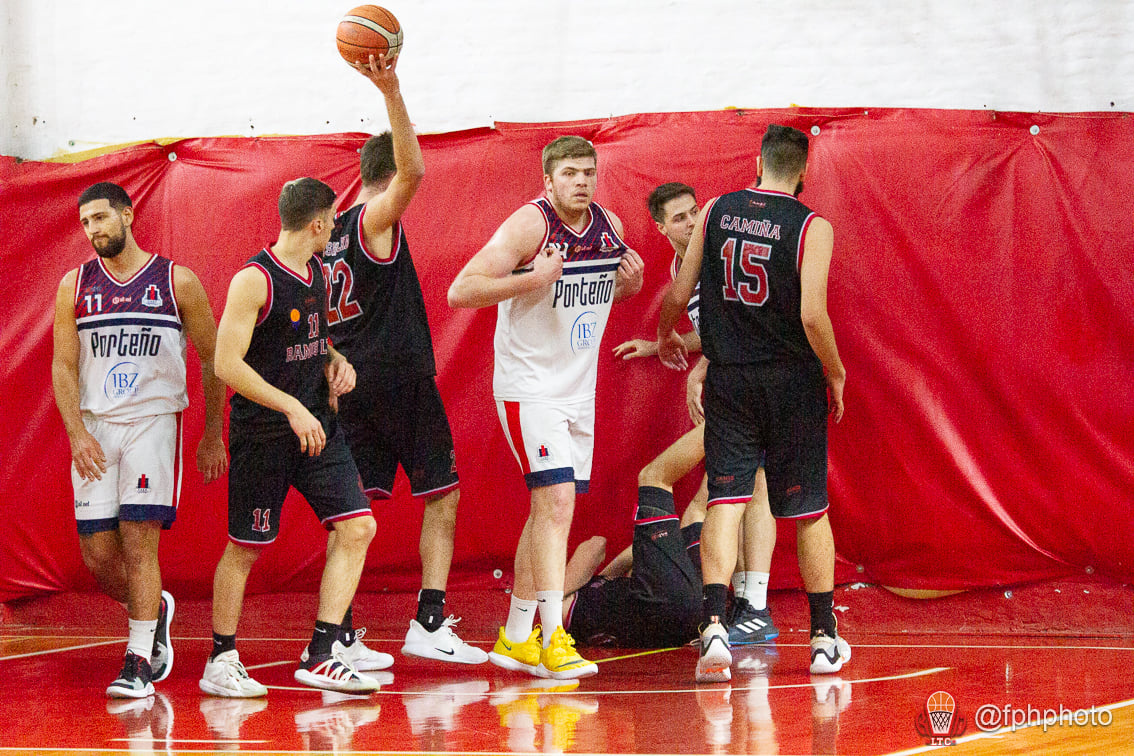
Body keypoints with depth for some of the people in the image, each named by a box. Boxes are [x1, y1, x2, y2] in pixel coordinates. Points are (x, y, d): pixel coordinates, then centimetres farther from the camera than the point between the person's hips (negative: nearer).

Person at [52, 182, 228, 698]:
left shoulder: (177, 282, 0)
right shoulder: (75, 286, 7)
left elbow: (213, 361, 7)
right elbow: (63, 367, 6)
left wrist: (213, 437, 6)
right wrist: (78, 435, -7)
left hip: (153, 422, -3)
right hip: (94, 426, 3)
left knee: (139, 538, -13)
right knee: (97, 554, -2)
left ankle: (138, 664, -8)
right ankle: (155, 609, 28)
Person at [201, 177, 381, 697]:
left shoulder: (315, 274, 10)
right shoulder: (254, 279, -16)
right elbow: (226, 364, -20)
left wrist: (336, 361, 6)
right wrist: (292, 408, -24)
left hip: (315, 424, 7)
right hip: (261, 432, -7)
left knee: (357, 527, -4)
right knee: (245, 547, 2)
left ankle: (321, 655, -1)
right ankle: (221, 663, 16)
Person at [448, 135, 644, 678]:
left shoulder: (610, 226, 3)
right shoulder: (528, 225, -18)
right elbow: (460, 292, -23)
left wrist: (632, 283, -1)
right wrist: (532, 279, -33)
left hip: (578, 390, 8)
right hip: (528, 385, -8)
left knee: (548, 509, 12)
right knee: (556, 501, -18)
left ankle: (514, 638, 22)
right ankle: (552, 639, -20)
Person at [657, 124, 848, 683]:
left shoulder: (715, 212, 1)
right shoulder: (812, 228, -10)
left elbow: (679, 293, 5)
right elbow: (812, 316, -18)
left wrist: (665, 337, 26)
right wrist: (836, 374, -1)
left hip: (729, 380, 2)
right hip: (792, 384, -2)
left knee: (725, 500, -1)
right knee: (809, 509, 9)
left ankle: (713, 628, -20)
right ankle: (825, 640, 18)